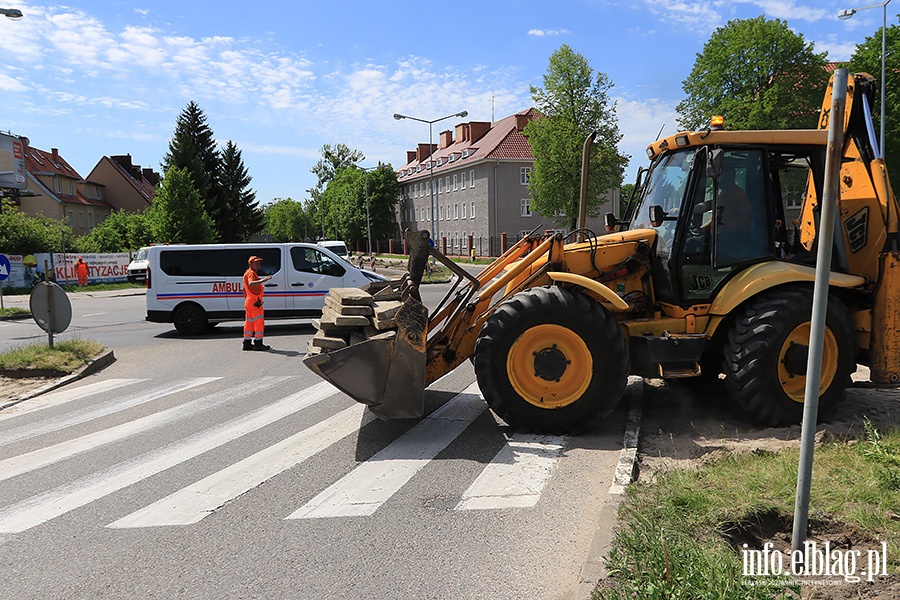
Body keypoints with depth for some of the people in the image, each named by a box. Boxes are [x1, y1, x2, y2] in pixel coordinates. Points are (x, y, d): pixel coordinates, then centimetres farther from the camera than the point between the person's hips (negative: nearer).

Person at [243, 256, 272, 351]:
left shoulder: (247, 273, 20)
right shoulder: (251, 273, -12)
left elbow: (245, 288, 27)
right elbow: (251, 283, -34)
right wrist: (262, 280, -45)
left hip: (249, 302, 11)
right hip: (254, 302, -11)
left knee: (249, 323, 12)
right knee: (259, 322, -7)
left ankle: (247, 343, 17)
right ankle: (258, 343, -5)